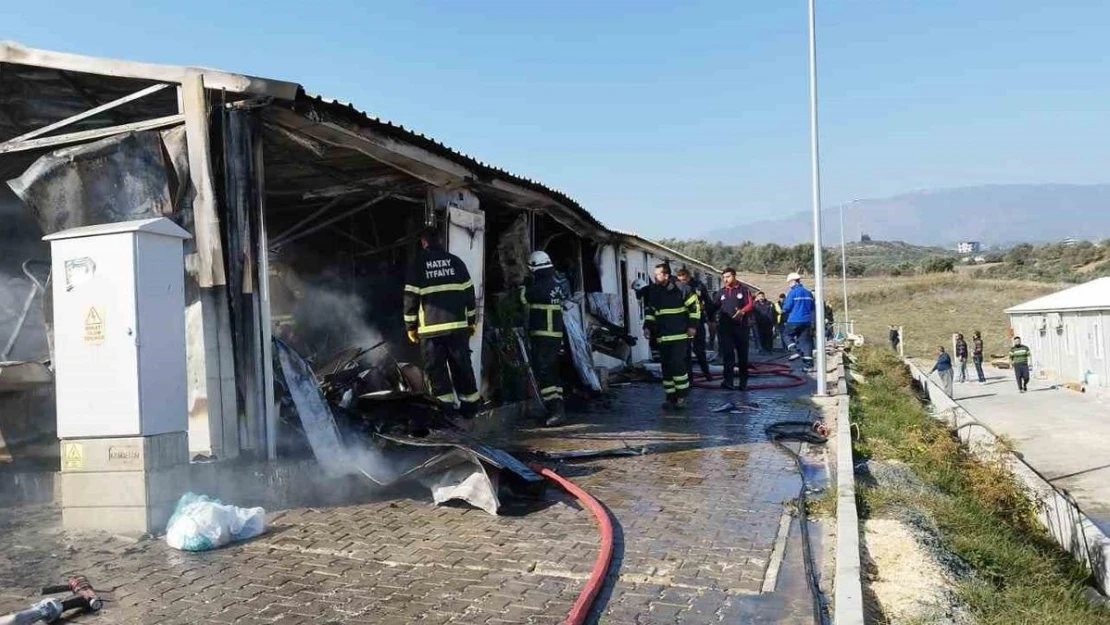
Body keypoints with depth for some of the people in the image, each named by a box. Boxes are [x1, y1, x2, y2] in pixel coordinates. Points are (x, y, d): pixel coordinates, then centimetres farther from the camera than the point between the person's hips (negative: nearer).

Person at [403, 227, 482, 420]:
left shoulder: (418, 264, 1)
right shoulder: (456, 261, 9)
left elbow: (411, 296, -1)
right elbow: (468, 292, 9)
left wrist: (410, 325, 5)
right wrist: (472, 320, 15)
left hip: (431, 327, -3)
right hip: (458, 325, 3)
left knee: (436, 369, 2)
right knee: (462, 366, 11)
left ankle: (446, 408, -3)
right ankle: (470, 406, 15)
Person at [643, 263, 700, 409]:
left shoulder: (680, 288, -8)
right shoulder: (653, 291, 9)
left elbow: (694, 306, -4)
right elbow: (649, 311, 18)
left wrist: (692, 325, -8)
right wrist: (647, 327, 6)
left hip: (680, 335, -6)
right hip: (662, 337, 6)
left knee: (677, 364, -12)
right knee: (666, 367, 8)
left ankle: (681, 396, 0)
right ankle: (670, 397, 17)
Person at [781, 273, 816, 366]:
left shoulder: (792, 292, -9)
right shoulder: (808, 293, 10)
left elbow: (786, 308, -9)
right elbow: (813, 308, 16)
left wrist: (783, 308, 12)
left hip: (795, 321, -5)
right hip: (807, 321, 5)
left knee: (789, 334, 16)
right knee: (806, 340, 6)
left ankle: (798, 350, -2)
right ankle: (808, 361, 1)